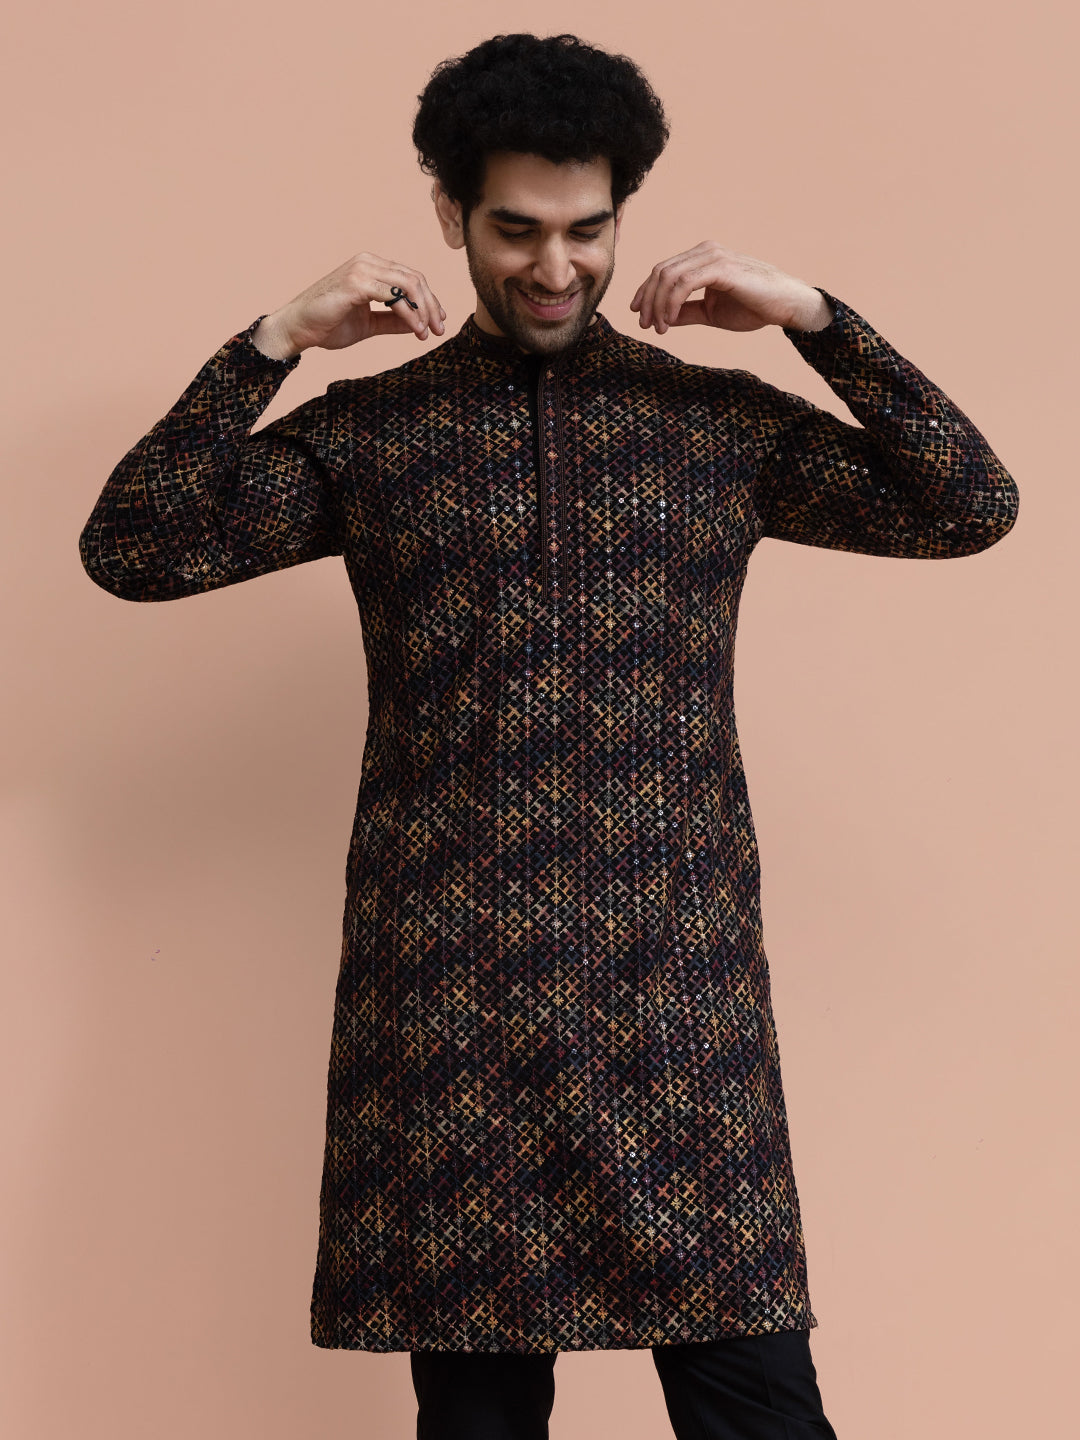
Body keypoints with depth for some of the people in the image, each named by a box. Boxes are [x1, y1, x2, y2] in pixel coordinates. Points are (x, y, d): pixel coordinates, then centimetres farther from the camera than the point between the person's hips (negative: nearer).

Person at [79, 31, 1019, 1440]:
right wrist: (274, 340, -7)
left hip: (679, 983, 0)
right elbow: (130, 549, 1)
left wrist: (813, 314, -3)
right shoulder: (368, 432, 7)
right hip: (445, 998, 0)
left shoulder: (722, 420, 9)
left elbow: (974, 505, 4)